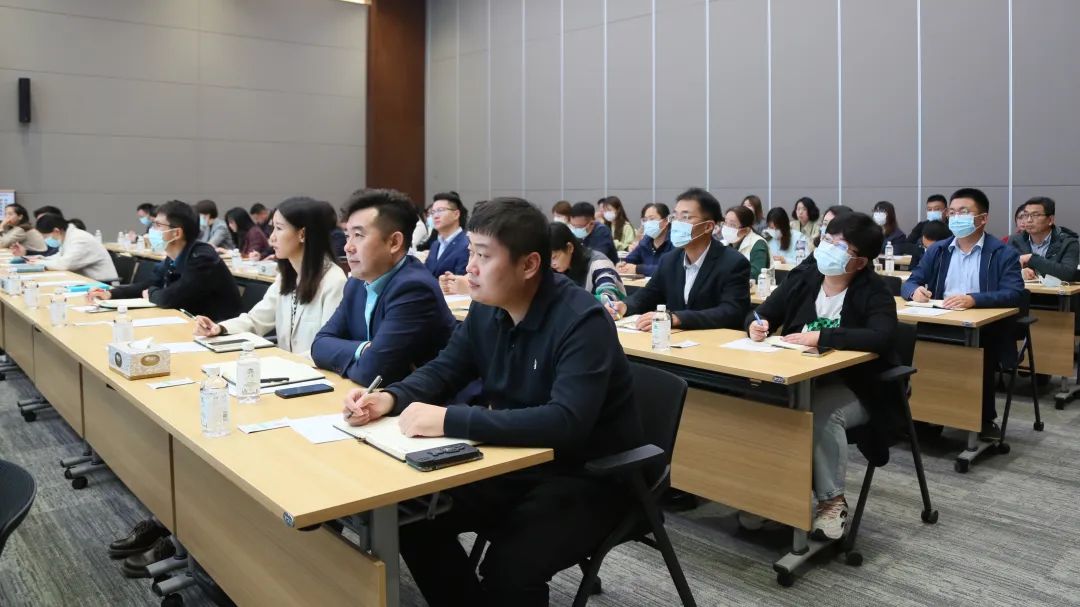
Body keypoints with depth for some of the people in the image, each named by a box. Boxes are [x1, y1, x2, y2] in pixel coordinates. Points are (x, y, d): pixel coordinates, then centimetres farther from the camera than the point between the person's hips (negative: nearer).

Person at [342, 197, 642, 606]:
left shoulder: (582, 321, -25)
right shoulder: (487, 309, -1)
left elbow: (566, 423, -36)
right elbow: (444, 370, 9)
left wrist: (450, 420, -38)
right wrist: (391, 399, -13)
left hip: (590, 477, -7)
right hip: (519, 462, 7)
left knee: (507, 573, -27)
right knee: (414, 518, -2)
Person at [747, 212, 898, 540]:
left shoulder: (874, 293, -12)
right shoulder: (802, 278, 1)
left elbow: (881, 337, -31)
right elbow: (759, 315, 6)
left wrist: (820, 336, -34)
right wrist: (757, 324, -19)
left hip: (854, 389, -4)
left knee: (821, 412, -34)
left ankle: (833, 501, -11)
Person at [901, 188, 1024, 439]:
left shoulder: (1004, 254, 2)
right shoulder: (937, 250, 15)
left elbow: (1014, 294, -12)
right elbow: (909, 283, 11)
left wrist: (972, 299, -29)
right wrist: (916, 291, -15)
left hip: (984, 330, -3)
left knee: (982, 352, -34)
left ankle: (986, 419, -6)